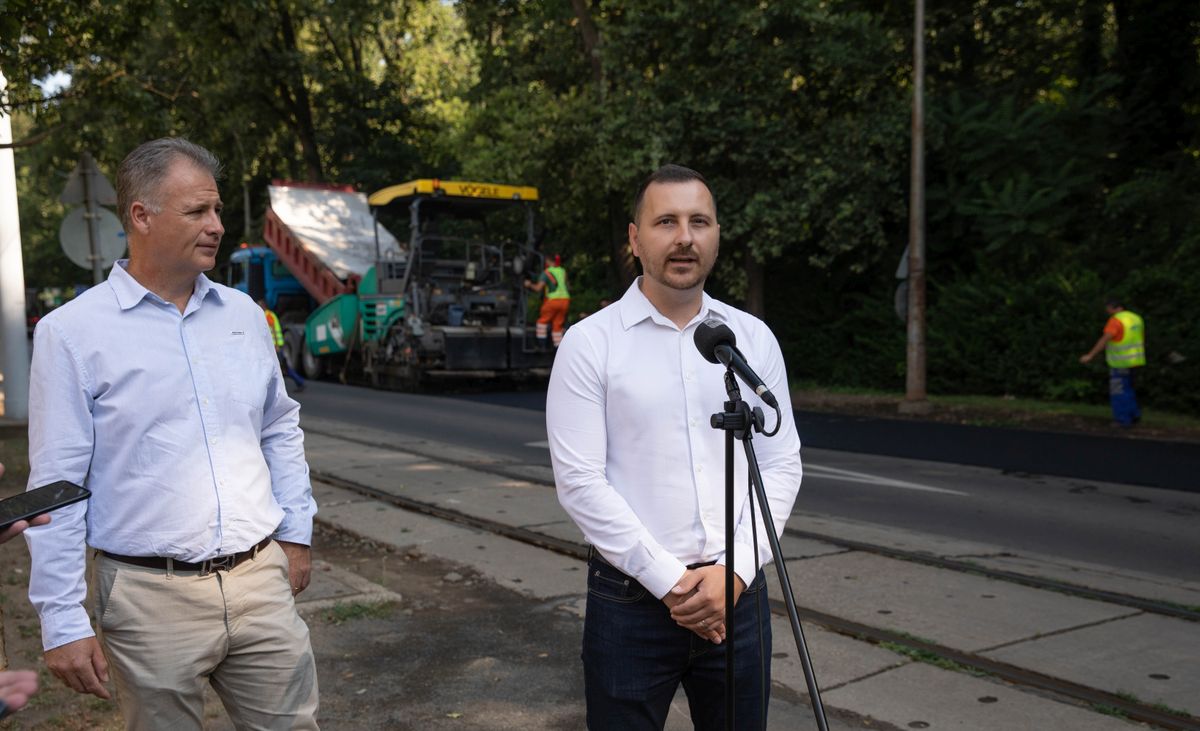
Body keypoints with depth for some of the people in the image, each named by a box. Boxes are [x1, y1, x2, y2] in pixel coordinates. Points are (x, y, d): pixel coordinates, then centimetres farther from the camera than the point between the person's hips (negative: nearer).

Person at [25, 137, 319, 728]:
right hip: (153, 598, -3)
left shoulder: (243, 314, 7)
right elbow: (58, 486, -7)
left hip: (262, 580, 4)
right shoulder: (72, 333, -6)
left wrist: (295, 533, 13)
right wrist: (62, 623, -7)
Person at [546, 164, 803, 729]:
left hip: (738, 595, 3)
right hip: (631, 598, -3)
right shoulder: (589, 343, -5)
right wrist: (669, 580, -12)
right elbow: (580, 482, -10)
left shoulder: (755, 338, 5)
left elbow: (781, 464, 3)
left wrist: (735, 569, -9)